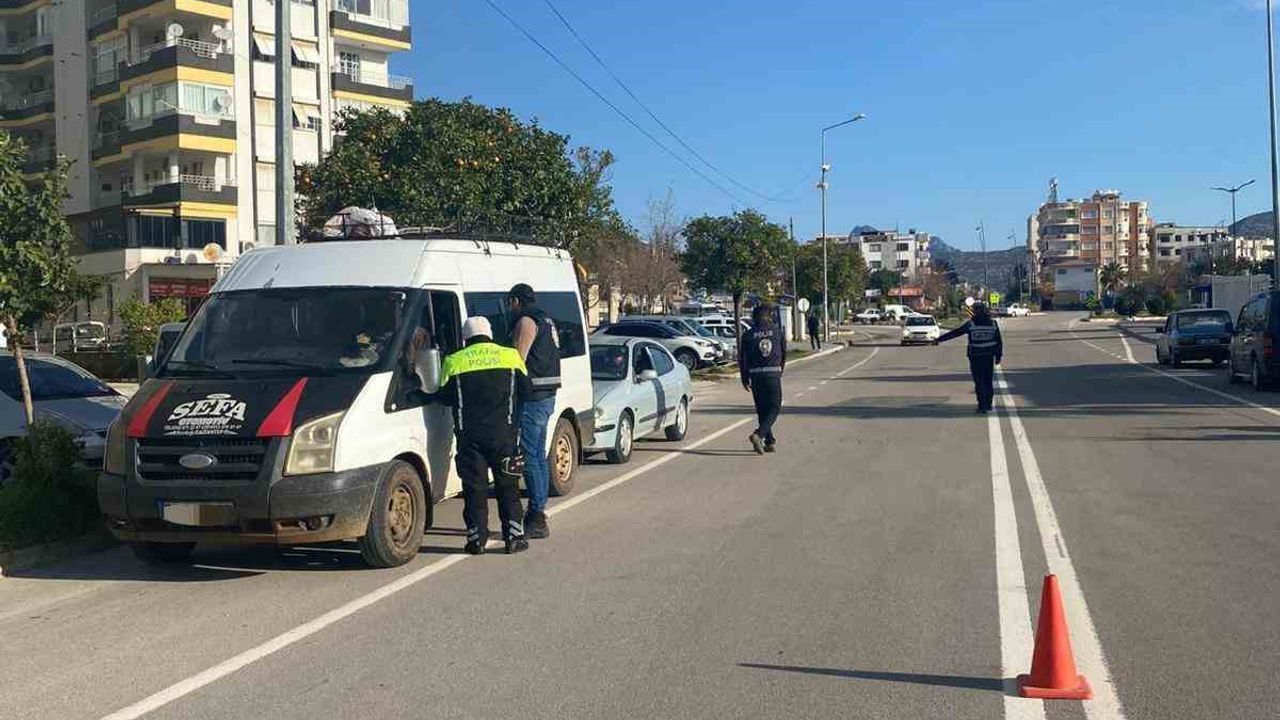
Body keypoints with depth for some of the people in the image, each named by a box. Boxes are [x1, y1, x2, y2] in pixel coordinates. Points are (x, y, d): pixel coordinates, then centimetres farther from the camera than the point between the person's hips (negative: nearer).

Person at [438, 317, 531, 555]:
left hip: (469, 434, 0)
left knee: (474, 486, 6)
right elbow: (526, 388, 9)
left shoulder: (454, 362, 2)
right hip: (504, 432, 1)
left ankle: (477, 539, 5)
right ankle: (514, 536, 8)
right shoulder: (510, 356, 5)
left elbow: (445, 397, 5)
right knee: (508, 485, 9)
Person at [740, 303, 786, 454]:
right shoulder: (777, 331, 3)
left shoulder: (748, 335, 1)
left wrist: (745, 378, 10)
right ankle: (758, 435, -17)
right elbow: (784, 353, 12)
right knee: (774, 408, 2)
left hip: (756, 375, 2)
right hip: (773, 374, -1)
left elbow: (743, 358, 0)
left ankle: (770, 441, 13)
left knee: (762, 409, 11)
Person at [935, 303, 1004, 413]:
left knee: (979, 382, 0)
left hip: (975, 356, -3)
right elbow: (999, 341, 5)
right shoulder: (993, 323, 3)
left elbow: (955, 333, -3)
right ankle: (988, 405, 17)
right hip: (989, 356, 3)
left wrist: (940, 339, 2)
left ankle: (982, 406, -4)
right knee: (989, 381, 12)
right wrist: (999, 355, 12)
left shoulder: (970, 324, -7)